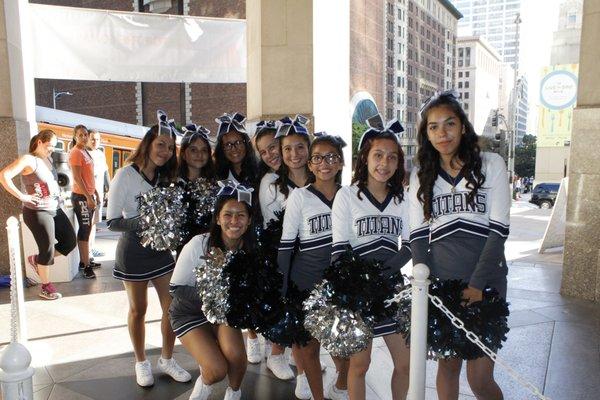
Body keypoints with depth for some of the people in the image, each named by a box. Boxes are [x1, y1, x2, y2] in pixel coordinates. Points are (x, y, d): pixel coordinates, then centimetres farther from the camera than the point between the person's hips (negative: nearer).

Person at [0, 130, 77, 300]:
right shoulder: (28, 160, -11)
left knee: (70, 242, 9)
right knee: (48, 249, -1)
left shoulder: (48, 160, 13)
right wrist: (22, 196, -19)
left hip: (55, 209, 8)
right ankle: (46, 287, 16)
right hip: (38, 212, -8)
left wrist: (57, 196, 11)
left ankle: (36, 261, 27)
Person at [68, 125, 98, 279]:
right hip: (81, 196, -9)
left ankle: (83, 261, 21)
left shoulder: (85, 152, 15)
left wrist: (96, 194, 19)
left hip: (88, 195, 9)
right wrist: (88, 197, -22)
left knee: (85, 229, 13)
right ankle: (86, 266, -3)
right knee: (85, 230, -7)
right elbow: (77, 177, -19)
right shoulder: (75, 152, -12)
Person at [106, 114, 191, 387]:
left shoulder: (166, 176, 4)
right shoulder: (126, 175, -13)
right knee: (138, 309, 12)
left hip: (162, 249, 5)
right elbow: (112, 222, -16)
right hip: (134, 250, -4)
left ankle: (166, 359, 26)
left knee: (173, 306, 5)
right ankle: (141, 363, 32)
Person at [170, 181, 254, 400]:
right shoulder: (199, 244, -26)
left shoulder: (251, 250, -16)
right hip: (190, 313, -2)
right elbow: (176, 288, -18)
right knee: (218, 370, -17)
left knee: (235, 354, -24)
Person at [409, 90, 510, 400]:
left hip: (485, 284, -2)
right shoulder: (421, 176, 6)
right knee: (447, 365, 14)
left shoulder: (490, 165, 0)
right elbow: (418, 236, 3)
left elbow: (498, 230, -6)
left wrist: (477, 285, -12)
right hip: (440, 283, 2)